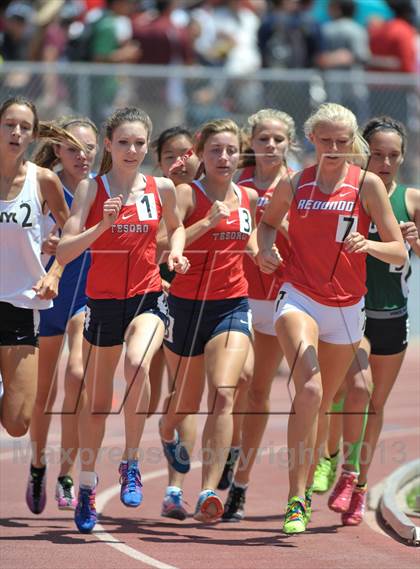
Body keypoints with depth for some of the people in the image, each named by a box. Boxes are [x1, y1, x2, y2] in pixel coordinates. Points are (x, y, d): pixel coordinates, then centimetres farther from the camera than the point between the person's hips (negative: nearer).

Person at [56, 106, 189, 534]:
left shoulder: (161, 189, 1)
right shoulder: (91, 189, -5)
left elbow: (176, 226, 23)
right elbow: (64, 251, -12)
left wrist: (176, 253, 3)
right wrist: (103, 224, -25)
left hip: (147, 298, 0)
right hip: (103, 301, 0)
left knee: (137, 363, -32)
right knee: (96, 402, 10)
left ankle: (131, 463, -18)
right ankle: (86, 488, 31)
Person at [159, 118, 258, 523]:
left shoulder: (249, 199, 7)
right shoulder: (188, 194, -8)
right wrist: (208, 222, -30)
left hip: (232, 306, 2)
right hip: (186, 304, -2)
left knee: (223, 394, -19)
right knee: (186, 401, 14)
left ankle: (209, 492, -25)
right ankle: (167, 433, 54)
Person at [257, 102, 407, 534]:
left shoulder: (367, 185, -3)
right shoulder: (294, 185, 1)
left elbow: (399, 253, -5)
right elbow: (268, 221, 22)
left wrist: (367, 244, -25)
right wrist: (265, 249, 1)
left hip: (346, 306, 2)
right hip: (298, 298, -2)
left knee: (321, 403, 13)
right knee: (309, 390, -23)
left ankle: (305, 485, 34)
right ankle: (297, 499, -24)